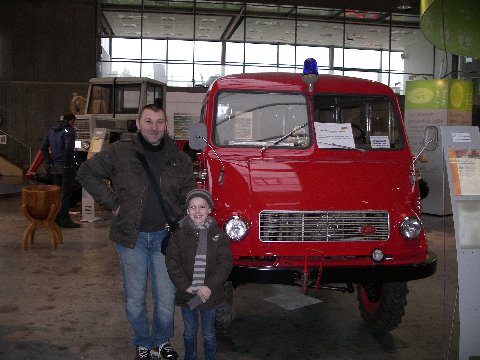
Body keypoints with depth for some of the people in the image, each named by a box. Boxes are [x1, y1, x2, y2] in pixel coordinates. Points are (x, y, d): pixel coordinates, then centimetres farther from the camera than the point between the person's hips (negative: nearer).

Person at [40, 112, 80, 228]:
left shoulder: (51, 130, 14)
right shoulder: (69, 130, -10)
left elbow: (43, 147, 14)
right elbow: (69, 148, -24)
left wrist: (50, 162, 11)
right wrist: (67, 164, -16)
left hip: (55, 167, 7)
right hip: (67, 167, -7)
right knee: (65, 194, -2)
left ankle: (57, 219, 20)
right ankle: (65, 220, 2)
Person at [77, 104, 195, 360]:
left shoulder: (178, 159, 3)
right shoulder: (119, 152, -4)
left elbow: (188, 196, 13)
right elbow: (87, 173, 3)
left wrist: (177, 221, 0)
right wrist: (113, 203, -3)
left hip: (164, 236, 1)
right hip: (131, 236, -1)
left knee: (166, 297, 8)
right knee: (134, 298, 10)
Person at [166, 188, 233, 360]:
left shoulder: (218, 235, -5)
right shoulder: (179, 235, -4)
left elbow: (225, 264, -8)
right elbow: (173, 264, -6)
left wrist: (210, 286, -19)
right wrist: (186, 286, -16)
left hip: (210, 294, -1)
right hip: (186, 294, 1)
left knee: (209, 334, 14)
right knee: (189, 333, 17)